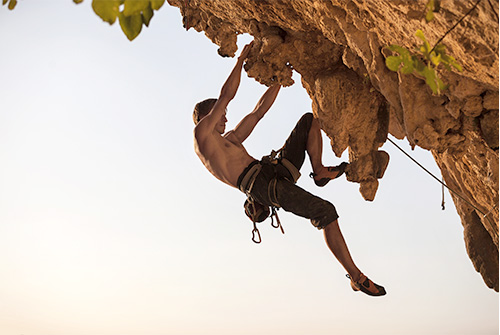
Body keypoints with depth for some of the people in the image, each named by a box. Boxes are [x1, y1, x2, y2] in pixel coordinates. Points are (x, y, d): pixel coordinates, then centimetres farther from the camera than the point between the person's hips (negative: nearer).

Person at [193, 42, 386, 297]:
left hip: (273, 170, 10)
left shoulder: (230, 139, 33)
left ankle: (320, 171, -2)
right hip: (260, 184, -10)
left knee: (309, 120, 15)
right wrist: (241, 58, 13)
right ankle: (356, 277, -13)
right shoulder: (200, 133, 8)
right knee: (326, 212, -22)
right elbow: (227, 94, 4)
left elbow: (259, 111, 34)